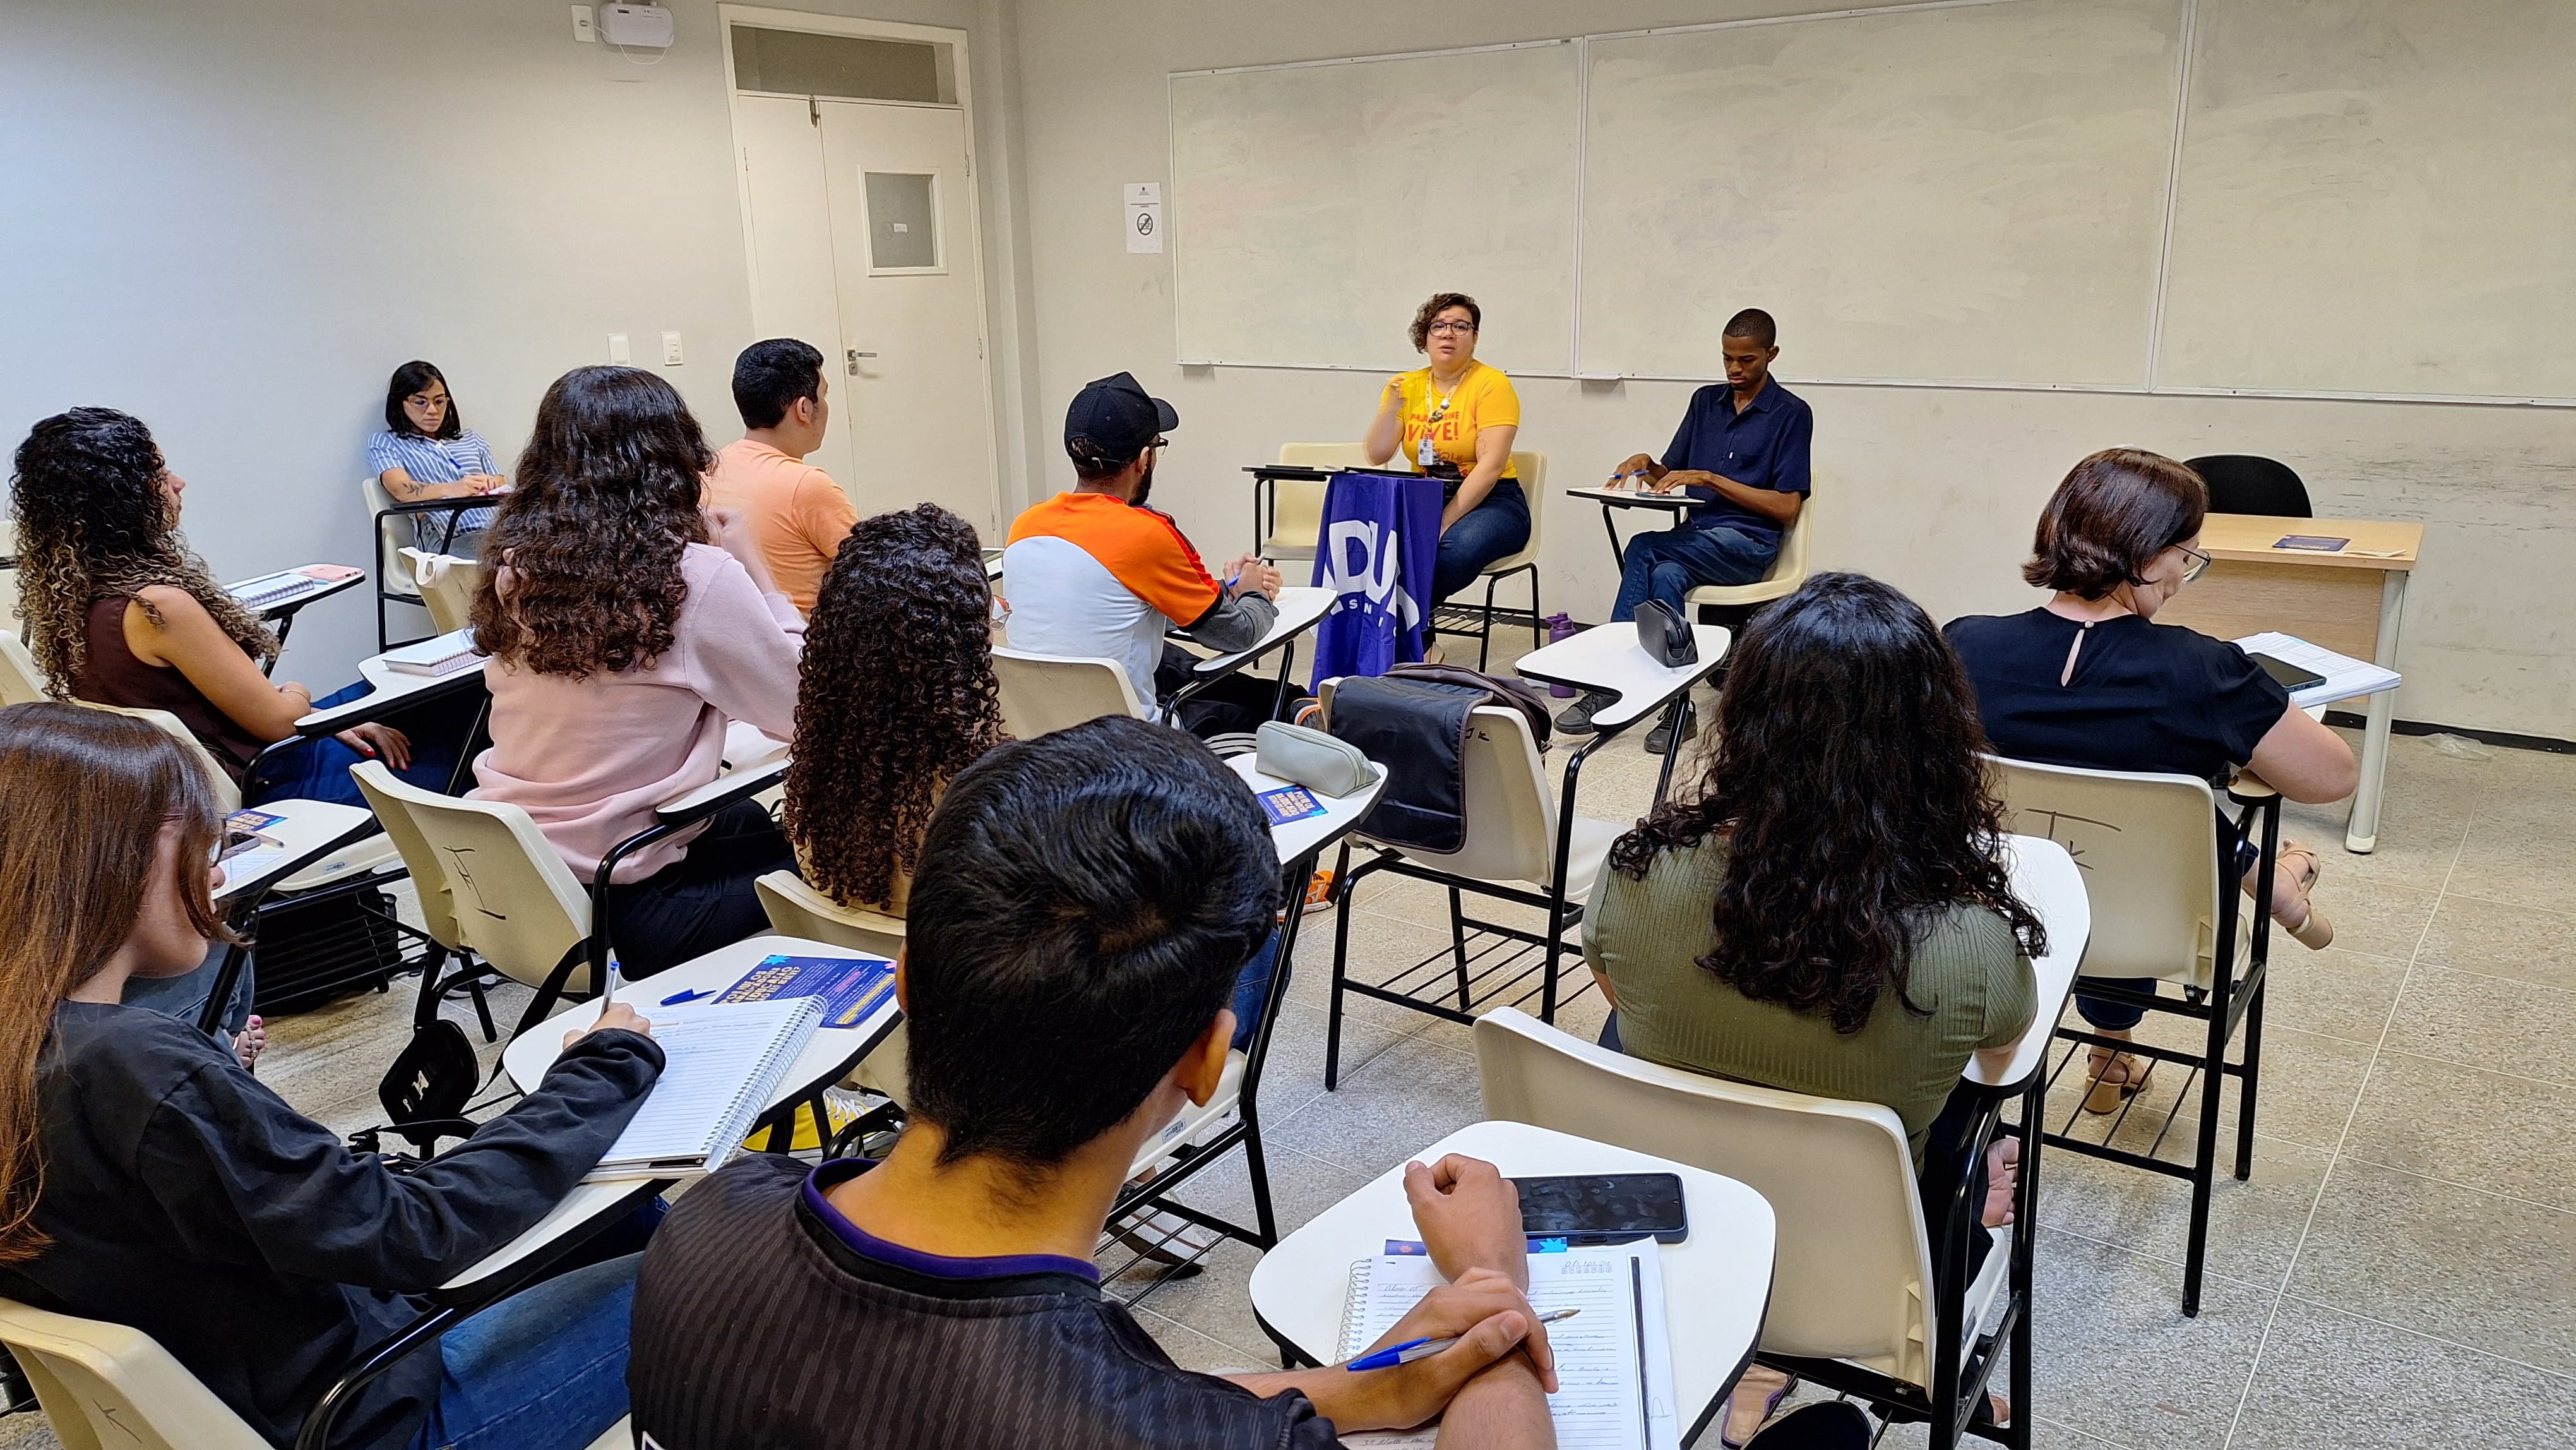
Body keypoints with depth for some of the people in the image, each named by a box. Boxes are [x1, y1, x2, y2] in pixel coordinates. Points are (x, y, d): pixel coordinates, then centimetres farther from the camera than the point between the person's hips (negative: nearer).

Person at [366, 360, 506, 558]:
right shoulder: (385, 444, 18)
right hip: (449, 539, -4)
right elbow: (401, 490, -3)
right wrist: (451, 490, -25)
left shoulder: (472, 439, 31)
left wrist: (495, 484, -2)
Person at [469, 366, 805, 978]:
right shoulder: (697, 578, -18)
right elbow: (805, 713, -7)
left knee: (752, 819, 27)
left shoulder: (517, 565, 0)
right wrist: (753, 566, 0)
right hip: (619, 908, -6)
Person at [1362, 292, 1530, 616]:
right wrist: (1391, 406, -13)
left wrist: (1446, 521, -22)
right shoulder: (1406, 386, 9)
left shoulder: (1492, 383, -5)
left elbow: (1491, 464, -14)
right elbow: (1377, 456, 3)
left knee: (1457, 547, -36)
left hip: (1490, 501, -3)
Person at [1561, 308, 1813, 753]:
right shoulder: (1706, 401, 16)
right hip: (1695, 534, 5)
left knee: (1643, 551, -30)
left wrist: (1711, 479, -15)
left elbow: (1787, 508, -9)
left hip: (1749, 544, -4)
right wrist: (1646, 465, -5)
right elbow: (1669, 477, 20)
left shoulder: (1792, 413, -2)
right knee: (1665, 576, -32)